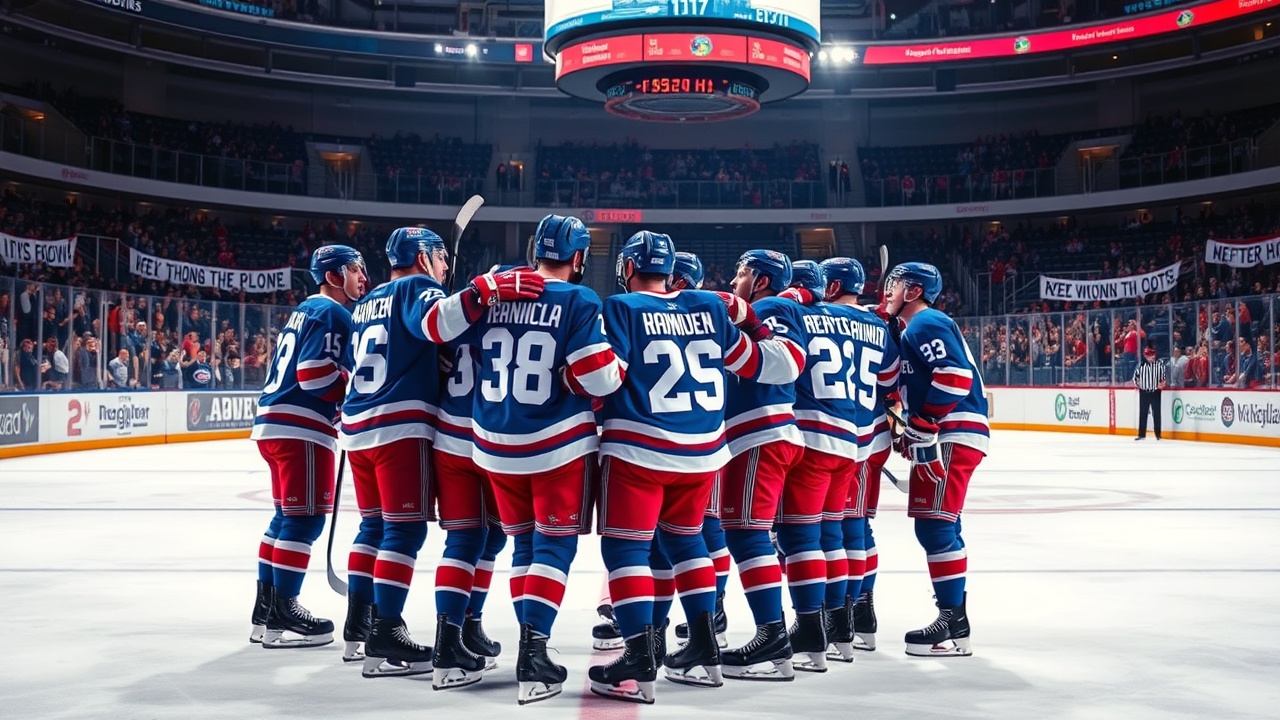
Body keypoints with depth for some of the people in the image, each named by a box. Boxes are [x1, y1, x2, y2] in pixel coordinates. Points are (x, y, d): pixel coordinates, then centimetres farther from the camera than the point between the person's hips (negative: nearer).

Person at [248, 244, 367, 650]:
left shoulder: (306, 310, 21)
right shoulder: (332, 313, -9)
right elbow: (316, 375, -19)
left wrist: (339, 397, 13)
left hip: (274, 422, 10)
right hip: (300, 426, -10)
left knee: (289, 515, 15)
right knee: (306, 518, -7)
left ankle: (266, 609, 20)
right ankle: (282, 615, -6)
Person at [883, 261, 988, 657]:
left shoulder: (926, 324, -8)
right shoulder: (915, 330, 24)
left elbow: (954, 376, -22)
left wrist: (921, 428, -21)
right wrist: (911, 435, 21)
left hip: (953, 437, -11)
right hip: (942, 438, 11)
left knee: (935, 526, -12)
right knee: (937, 527, 14)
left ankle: (954, 625, -10)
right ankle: (953, 617, 20)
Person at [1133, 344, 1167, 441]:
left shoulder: (1160, 365, -4)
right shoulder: (1141, 365, 2)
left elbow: (1165, 376, 1)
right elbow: (1135, 375, 14)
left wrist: (1163, 384, -13)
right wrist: (1136, 383, 4)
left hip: (1155, 392, -2)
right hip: (1143, 392, 2)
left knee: (1156, 413, 3)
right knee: (1142, 413, 6)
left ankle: (1158, 434, 11)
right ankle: (1141, 434, 12)